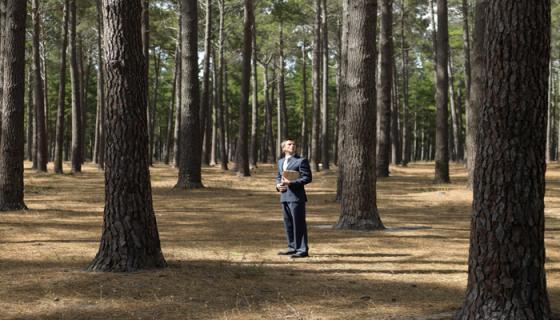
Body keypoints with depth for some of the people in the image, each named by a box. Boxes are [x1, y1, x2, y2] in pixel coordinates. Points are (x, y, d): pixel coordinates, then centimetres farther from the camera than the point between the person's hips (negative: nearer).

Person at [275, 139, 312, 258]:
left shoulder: (301, 161, -5)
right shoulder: (281, 162, 17)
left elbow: (307, 178, -10)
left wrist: (291, 183, -18)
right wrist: (278, 185, 3)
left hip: (296, 196, -7)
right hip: (284, 196, 7)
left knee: (299, 224, -6)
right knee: (288, 223, 12)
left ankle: (302, 250, -3)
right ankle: (292, 247, 22)